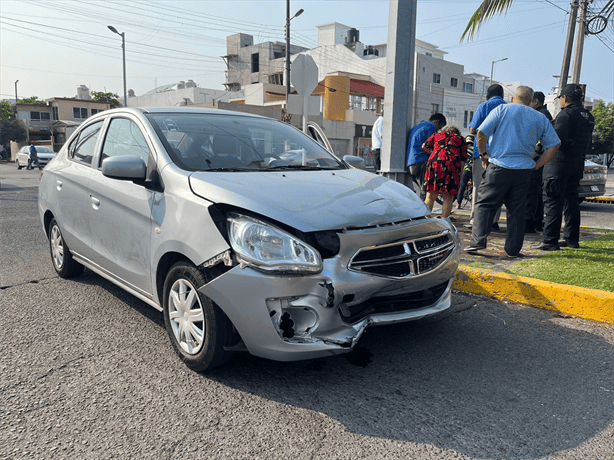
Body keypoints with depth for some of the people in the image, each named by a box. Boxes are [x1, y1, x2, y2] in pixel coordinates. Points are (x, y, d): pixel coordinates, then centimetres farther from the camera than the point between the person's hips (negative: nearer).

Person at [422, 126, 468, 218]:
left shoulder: (437, 135, 24)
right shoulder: (461, 139, 21)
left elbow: (424, 146, 22)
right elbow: (463, 160, 15)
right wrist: (459, 176, 18)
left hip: (434, 163, 2)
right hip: (452, 165, -1)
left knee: (431, 195, 7)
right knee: (448, 198, 1)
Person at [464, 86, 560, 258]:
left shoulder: (501, 110, 3)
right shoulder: (540, 118, 13)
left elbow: (481, 133, -8)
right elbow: (554, 144, 11)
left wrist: (483, 154, 4)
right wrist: (537, 165, 12)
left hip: (499, 166, -3)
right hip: (524, 169, 3)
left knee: (484, 203, 3)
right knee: (517, 210, 8)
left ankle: (478, 240, -8)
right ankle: (513, 249, 10)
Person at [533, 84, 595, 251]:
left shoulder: (566, 114, -12)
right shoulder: (588, 116, 15)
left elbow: (558, 138, -21)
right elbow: (587, 142, 18)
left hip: (560, 161, -9)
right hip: (578, 162, 9)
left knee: (553, 201, -7)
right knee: (571, 199, 15)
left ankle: (550, 240, -9)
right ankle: (572, 238, 20)